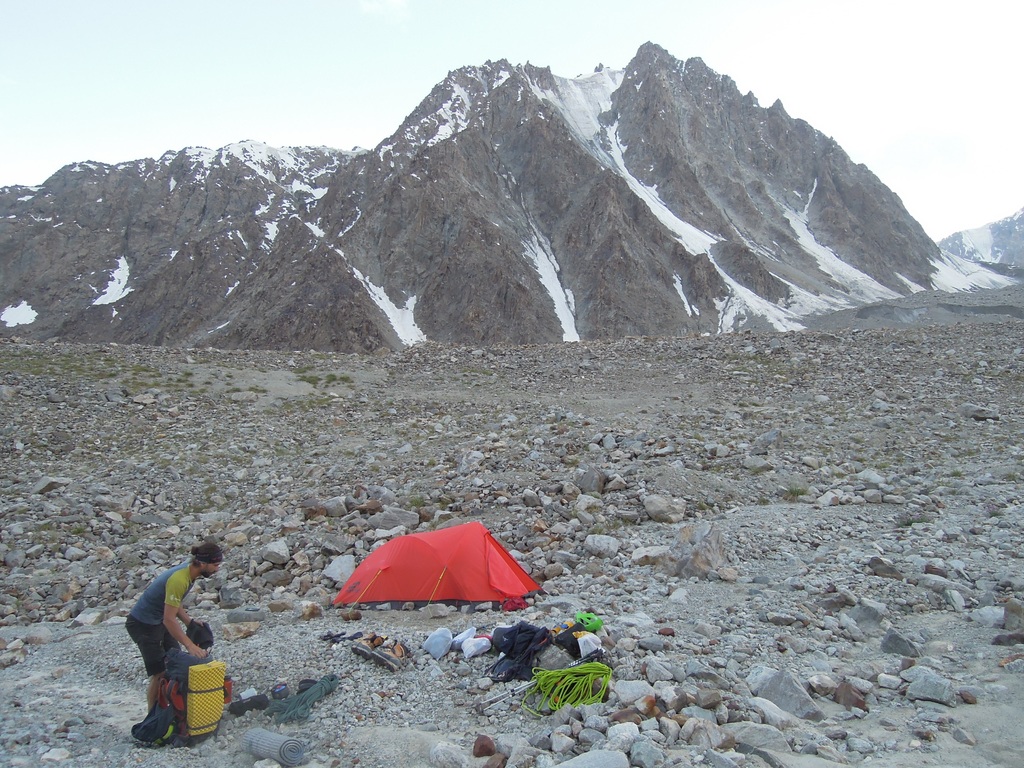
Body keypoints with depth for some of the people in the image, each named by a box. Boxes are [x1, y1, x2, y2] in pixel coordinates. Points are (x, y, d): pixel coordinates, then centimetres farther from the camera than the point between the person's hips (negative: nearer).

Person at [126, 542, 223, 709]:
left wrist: (190, 622, -3)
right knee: (160, 674, -5)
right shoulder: (179, 580, -32)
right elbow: (169, 620, -32)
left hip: (160, 621, 9)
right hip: (143, 625, -9)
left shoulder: (189, 571, -4)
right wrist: (190, 646, -33)